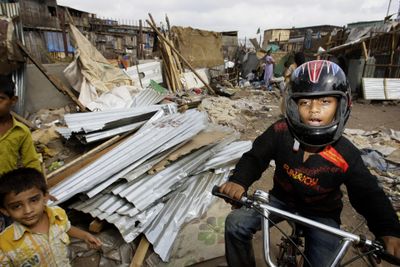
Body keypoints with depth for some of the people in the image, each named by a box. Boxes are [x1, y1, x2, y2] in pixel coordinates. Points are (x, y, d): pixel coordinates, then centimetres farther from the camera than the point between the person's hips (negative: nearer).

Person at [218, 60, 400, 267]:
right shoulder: (280, 132, -23)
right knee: (235, 224, -12)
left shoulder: (346, 156, -24)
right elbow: (255, 157, -19)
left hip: (322, 214, 0)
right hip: (282, 199, 1)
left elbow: (369, 195, -16)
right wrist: (238, 181, -39)